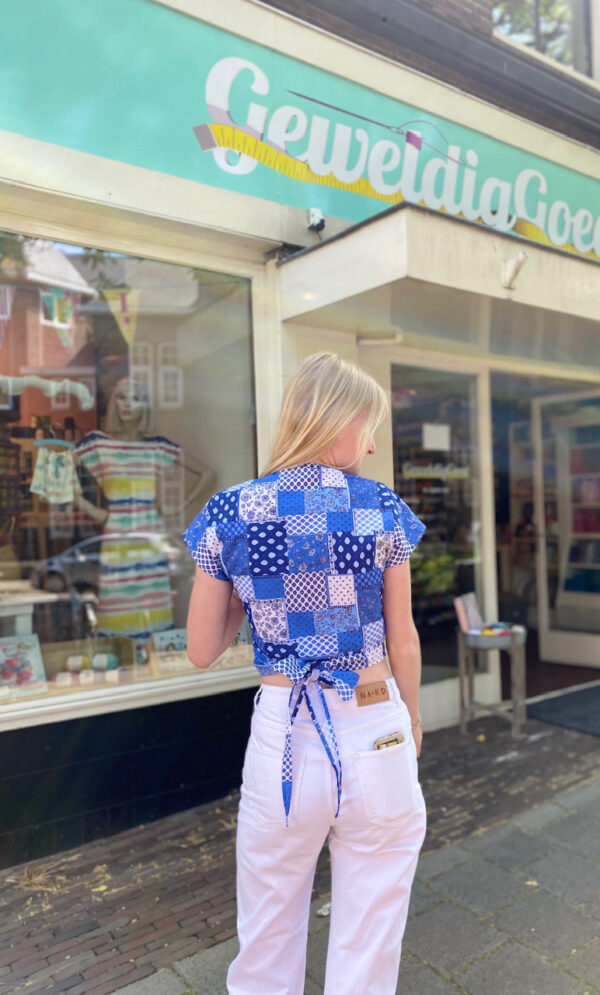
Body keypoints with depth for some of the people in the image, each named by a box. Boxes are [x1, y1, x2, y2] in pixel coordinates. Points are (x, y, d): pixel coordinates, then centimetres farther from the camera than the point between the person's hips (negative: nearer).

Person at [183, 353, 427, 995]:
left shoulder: (229, 514, -6)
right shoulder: (381, 509, -8)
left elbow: (201, 650, 1)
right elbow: (403, 641, 1)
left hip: (283, 732, 1)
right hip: (374, 731, 0)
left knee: (267, 942, 24)